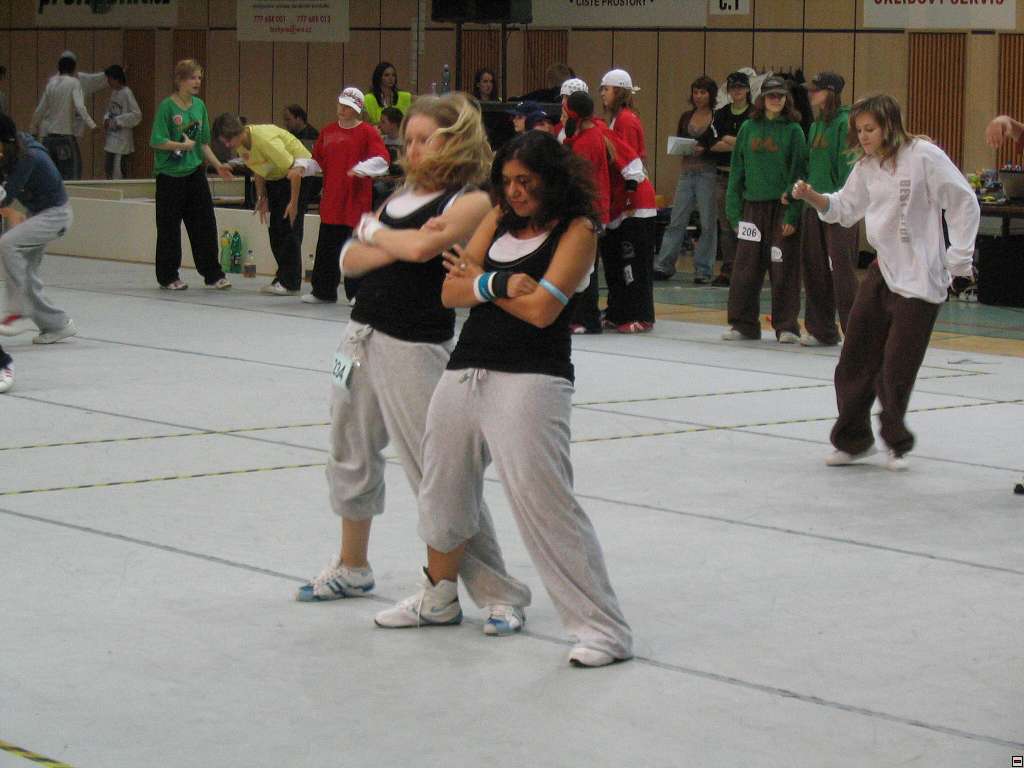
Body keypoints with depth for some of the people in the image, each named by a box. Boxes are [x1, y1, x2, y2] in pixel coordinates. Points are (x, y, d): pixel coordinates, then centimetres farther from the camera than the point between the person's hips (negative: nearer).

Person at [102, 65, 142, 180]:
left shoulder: (126, 93, -13)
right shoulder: (114, 92, 11)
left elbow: (137, 115, -19)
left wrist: (117, 121, -18)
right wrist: (106, 119, 2)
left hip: (122, 142, -9)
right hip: (111, 140, 9)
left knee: (119, 174, -8)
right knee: (108, 170, 13)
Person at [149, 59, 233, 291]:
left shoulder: (199, 106, 7)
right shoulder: (167, 106, -11)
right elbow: (157, 141, -14)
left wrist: (218, 165, 4)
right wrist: (183, 145, -17)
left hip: (195, 172, 5)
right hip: (170, 175, -5)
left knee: (205, 224, 3)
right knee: (169, 228, 4)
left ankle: (213, 275, 9)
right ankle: (168, 277, 15)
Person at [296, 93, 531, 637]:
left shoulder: (471, 201, -9)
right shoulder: (404, 193, 13)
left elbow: (424, 247, -25)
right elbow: (350, 260, 6)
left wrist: (374, 232, -5)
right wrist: (396, 246, -14)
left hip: (416, 347, -8)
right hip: (364, 335, 8)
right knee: (351, 456, 20)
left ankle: (498, 591, -3)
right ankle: (352, 568, 38)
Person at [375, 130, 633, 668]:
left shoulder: (577, 231, -5)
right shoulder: (499, 219, 14)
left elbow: (541, 308, -15)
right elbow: (450, 291, 8)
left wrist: (477, 278, -1)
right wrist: (497, 284, -12)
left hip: (529, 381, -7)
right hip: (465, 373, 7)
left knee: (545, 504, -14)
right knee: (442, 494, 20)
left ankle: (604, 629, -9)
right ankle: (439, 599, 42)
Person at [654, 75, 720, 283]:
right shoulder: (686, 117, 12)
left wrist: (704, 150, -18)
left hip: (708, 173, -4)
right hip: (687, 171, 4)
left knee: (708, 223, 0)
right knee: (677, 220, 2)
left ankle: (703, 270, 7)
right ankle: (663, 265, 4)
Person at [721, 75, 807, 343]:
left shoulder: (793, 130, 0)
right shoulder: (749, 128, 8)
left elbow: (798, 172, -3)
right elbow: (737, 171, 10)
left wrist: (793, 213, -10)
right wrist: (734, 210, 4)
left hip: (782, 207, -3)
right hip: (753, 206, 3)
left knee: (784, 269, 0)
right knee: (745, 268, 3)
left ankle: (786, 326, 8)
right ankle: (743, 323, 12)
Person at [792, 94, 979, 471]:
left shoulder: (923, 156, -12)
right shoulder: (867, 165, 9)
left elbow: (964, 204, -8)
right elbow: (846, 209, 18)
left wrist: (958, 259, -8)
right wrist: (813, 197, -1)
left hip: (919, 279, -7)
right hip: (883, 270, 7)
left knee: (896, 368, -4)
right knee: (856, 358, 5)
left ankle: (897, 443, 15)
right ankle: (852, 440, 18)